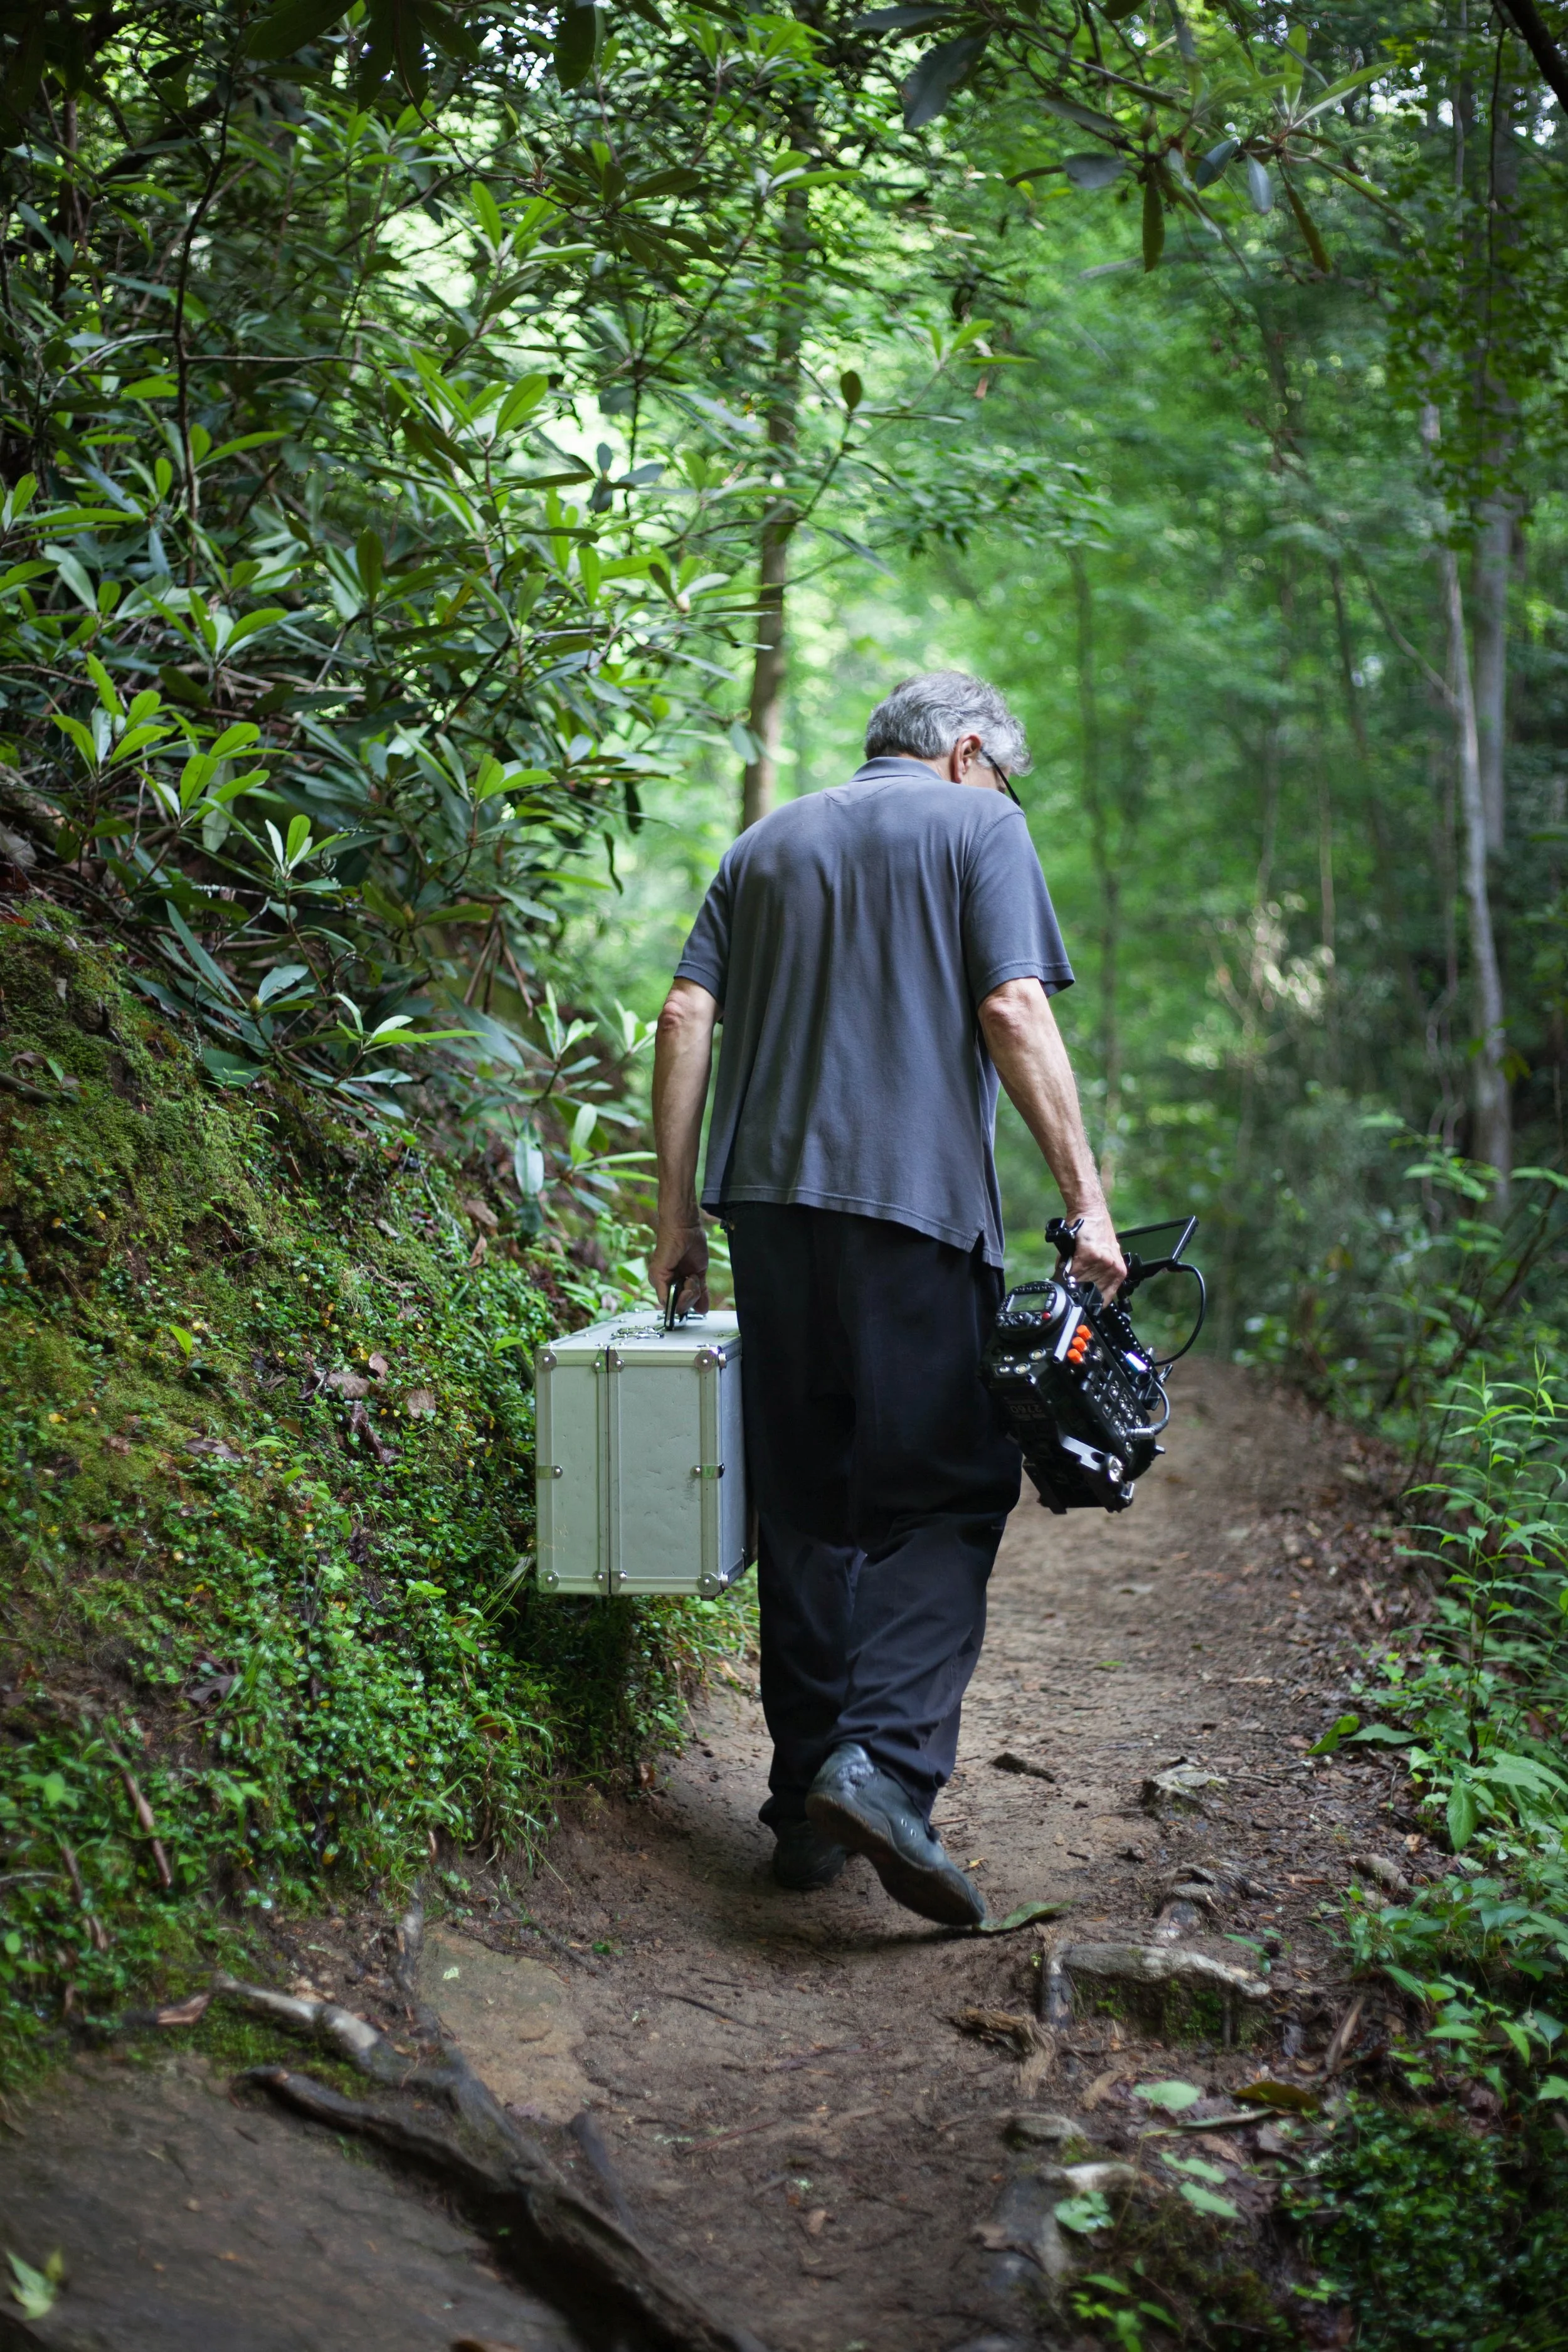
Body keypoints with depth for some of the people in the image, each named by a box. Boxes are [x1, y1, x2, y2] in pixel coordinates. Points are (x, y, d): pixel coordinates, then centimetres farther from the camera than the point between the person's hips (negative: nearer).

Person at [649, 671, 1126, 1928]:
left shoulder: (767, 843, 20)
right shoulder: (978, 824, 5)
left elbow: (687, 1015, 11)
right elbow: (1014, 1013, -7)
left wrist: (678, 1213, 11)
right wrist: (1085, 1198, -8)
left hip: (767, 1198, 5)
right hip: (918, 1203, -5)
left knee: (807, 1506, 9)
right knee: (945, 1496, -1)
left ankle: (807, 1805, 12)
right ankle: (885, 1761, -20)